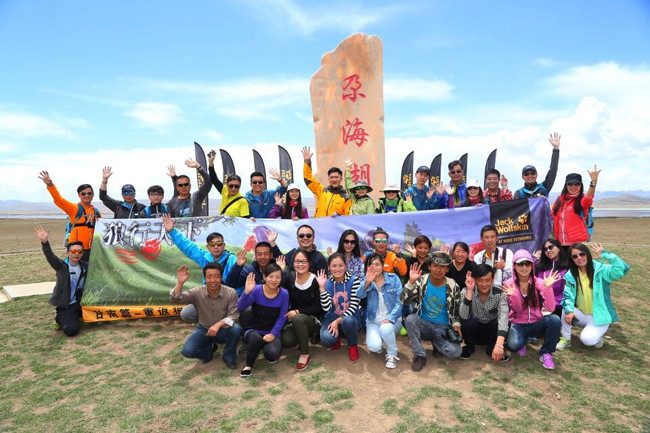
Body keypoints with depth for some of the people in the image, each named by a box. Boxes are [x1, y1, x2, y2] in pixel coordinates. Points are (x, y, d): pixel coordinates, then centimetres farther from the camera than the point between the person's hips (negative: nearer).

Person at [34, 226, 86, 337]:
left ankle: (76, 316, 18)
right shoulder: (61, 266, -9)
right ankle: (60, 319, 14)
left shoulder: (85, 266, 3)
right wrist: (44, 242, -44)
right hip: (65, 306, -4)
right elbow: (50, 256, -27)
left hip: (80, 303, 4)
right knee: (71, 330, -19)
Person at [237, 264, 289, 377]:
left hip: (273, 333, 1)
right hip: (254, 330, -1)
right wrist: (246, 292, -37)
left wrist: (273, 334, -18)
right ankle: (249, 365, -6)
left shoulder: (284, 294, -7)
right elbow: (240, 307, -21)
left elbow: (282, 317, -6)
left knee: (272, 354, -28)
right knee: (255, 338, -37)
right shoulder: (256, 290, -12)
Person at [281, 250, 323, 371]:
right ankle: (303, 340, 11)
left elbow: (318, 307, -11)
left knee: (297, 319, -36)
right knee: (286, 341, -25)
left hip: (312, 319, -4)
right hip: (293, 319, 4)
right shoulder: (289, 277, -1)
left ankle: (305, 355, -16)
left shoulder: (315, 281, -13)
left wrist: (298, 311, -19)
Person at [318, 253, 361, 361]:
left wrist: (338, 321, -22)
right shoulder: (327, 283, -3)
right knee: (326, 339, -31)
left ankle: (352, 345, -4)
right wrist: (321, 287, -21)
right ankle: (336, 338, 10)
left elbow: (354, 306, -14)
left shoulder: (353, 280, -10)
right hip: (332, 317, 1)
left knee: (347, 321, -38)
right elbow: (326, 308, -14)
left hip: (349, 317, -1)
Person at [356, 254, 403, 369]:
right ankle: (377, 339, 14)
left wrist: (390, 318, -20)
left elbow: (399, 301, -6)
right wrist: (367, 282, -41)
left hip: (392, 320, -1)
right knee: (374, 347, -24)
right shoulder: (366, 281, 0)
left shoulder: (393, 278, -2)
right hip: (373, 321, 1)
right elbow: (360, 295, -22)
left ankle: (392, 355, -6)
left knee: (385, 328, -35)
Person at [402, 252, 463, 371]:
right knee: (410, 319, -32)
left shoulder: (453, 287, -5)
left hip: (444, 328, 0)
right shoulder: (421, 281, -8)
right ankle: (420, 355, -14)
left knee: (455, 353, -25)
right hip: (424, 325, 0)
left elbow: (457, 310, 9)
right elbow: (404, 300, -16)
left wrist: (456, 324, -8)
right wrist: (411, 282, -28)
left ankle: (436, 342, 9)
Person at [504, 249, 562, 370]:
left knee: (554, 319, -30)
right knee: (513, 344, -32)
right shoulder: (509, 284, -9)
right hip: (518, 324, -1)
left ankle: (546, 353, -8)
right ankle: (522, 343, 8)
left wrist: (547, 287, -30)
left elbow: (550, 308, -17)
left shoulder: (538, 282, -7)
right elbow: (518, 310, -14)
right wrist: (513, 295, -33)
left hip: (536, 323, 2)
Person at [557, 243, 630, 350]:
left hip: (599, 316, -3)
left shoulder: (600, 269, -12)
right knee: (566, 309, -28)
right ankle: (566, 339, -7)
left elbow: (622, 269, -30)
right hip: (581, 315, 4)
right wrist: (569, 310, -29)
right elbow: (568, 295, -11)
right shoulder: (570, 275, -4)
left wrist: (605, 254, -26)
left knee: (587, 339, -26)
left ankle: (597, 336, 11)